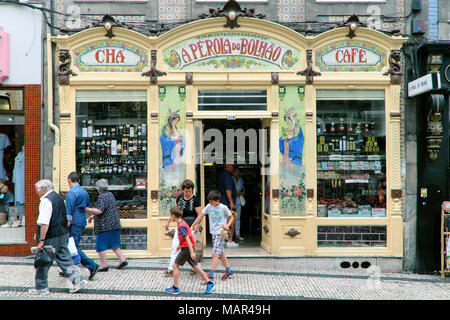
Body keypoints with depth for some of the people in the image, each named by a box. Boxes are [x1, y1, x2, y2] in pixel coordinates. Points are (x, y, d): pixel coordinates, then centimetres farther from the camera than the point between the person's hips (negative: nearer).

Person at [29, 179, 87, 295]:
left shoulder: (46, 201, -16)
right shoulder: (58, 197, 14)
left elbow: (44, 223, -25)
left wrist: (41, 240, -24)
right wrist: (38, 233, 29)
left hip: (51, 237, -9)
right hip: (63, 233, 9)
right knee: (64, 258, 13)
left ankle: (41, 288, 13)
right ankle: (78, 280, 7)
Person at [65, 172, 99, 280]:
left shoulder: (71, 192, -12)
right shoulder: (84, 192, 14)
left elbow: (69, 211, -16)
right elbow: (88, 207, 21)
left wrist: (67, 225, -16)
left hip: (75, 223, -9)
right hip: (82, 222, 9)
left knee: (73, 247, -8)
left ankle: (92, 266, -15)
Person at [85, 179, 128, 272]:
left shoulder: (102, 197, -15)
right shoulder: (110, 195, 14)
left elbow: (99, 211, -26)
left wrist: (88, 210, -12)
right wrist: (93, 216, 24)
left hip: (105, 226, -9)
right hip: (114, 225, 9)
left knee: (100, 245, 0)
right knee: (113, 243, 18)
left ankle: (104, 265, 2)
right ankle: (122, 260, 14)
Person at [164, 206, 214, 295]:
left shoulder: (181, 226, -18)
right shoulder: (182, 223, 12)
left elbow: (187, 238, -23)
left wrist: (191, 252, -26)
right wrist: (180, 245, 38)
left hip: (186, 248, -9)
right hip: (187, 248, 9)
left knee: (175, 266, -1)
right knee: (195, 266, 12)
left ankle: (175, 288, 6)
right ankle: (209, 283, 13)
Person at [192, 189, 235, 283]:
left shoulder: (223, 208, -9)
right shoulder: (209, 206, 4)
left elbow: (231, 217, 2)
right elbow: (201, 216, 10)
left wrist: (227, 225, -14)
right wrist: (194, 226, 8)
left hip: (221, 233, -6)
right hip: (213, 233, 6)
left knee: (215, 254, -12)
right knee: (221, 254, 14)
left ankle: (211, 276, -13)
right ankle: (229, 272, 27)